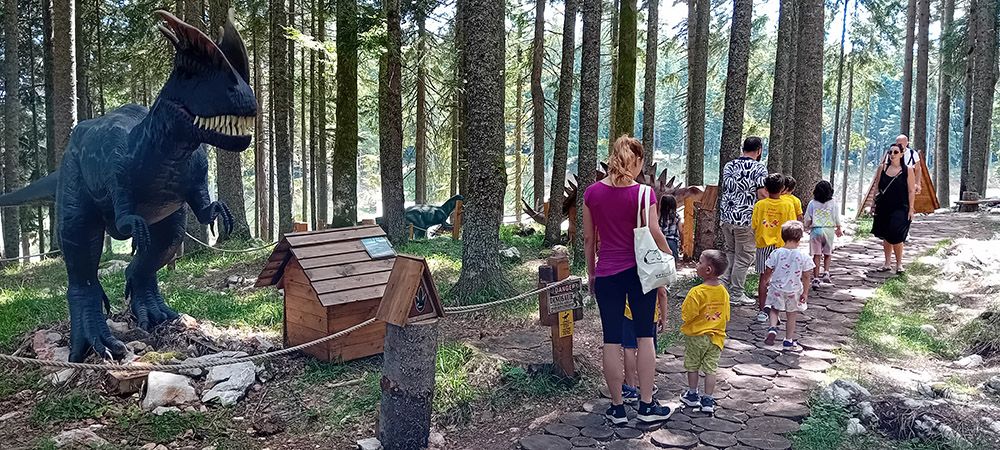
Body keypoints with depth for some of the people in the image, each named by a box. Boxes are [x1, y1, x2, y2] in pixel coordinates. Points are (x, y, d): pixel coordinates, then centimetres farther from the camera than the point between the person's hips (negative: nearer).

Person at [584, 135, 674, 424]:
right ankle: (647, 405, 16)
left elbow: (588, 239, 5)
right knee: (645, 336, 12)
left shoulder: (592, 192, -1)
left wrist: (591, 273, 14)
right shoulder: (642, 193, -9)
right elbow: (654, 233, -10)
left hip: (606, 273, 2)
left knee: (612, 341, 7)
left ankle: (617, 408, 15)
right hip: (639, 270, -1)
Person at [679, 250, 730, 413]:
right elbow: (726, 317, 6)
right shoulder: (724, 292, -3)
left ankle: (692, 395, 24)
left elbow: (686, 315, -19)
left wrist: (683, 307, 0)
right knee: (710, 369, 9)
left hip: (696, 336, -4)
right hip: (716, 337, 4)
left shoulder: (697, 292, -22)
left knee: (692, 366, 13)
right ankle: (707, 400, 10)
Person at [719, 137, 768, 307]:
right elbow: (762, 194, -16)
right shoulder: (759, 168, -10)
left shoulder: (728, 166, 10)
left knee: (730, 252, 21)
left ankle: (723, 284, 16)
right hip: (746, 218, -6)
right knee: (744, 256, 4)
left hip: (726, 216, 6)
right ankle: (736, 293, 10)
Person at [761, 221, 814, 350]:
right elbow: (806, 276, -6)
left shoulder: (776, 253, -11)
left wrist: (764, 281, 19)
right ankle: (789, 340, 22)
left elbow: (768, 271, -1)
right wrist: (805, 292, 5)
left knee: (774, 309, 21)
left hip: (776, 288, 0)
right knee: (791, 315, 14)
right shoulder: (803, 256, -13)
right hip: (794, 291, 0)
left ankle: (773, 327, -4)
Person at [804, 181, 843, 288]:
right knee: (828, 253, 16)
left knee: (816, 255, 2)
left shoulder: (812, 203, -3)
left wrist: (807, 227, 21)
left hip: (816, 230, 0)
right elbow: (837, 218, 4)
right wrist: (838, 229, 21)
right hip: (829, 230, 1)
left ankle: (816, 278, -1)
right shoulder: (833, 203, -3)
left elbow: (807, 219, 0)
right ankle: (826, 273, 1)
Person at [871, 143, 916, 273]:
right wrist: (874, 204, 10)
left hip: (900, 209, -4)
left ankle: (899, 264, 6)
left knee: (895, 238, -11)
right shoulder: (883, 168, 7)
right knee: (885, 237, 9)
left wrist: (911, 209, -7)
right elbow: (878, 188, 12)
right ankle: (887, 264, 20)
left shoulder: (907, 171, -2)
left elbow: (911, 191, -2)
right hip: (884, 207, 4)